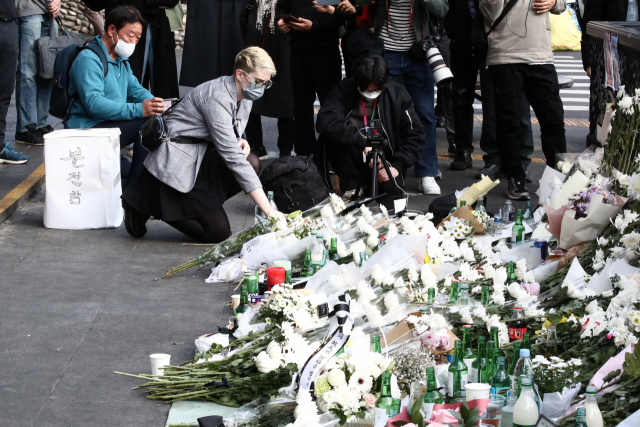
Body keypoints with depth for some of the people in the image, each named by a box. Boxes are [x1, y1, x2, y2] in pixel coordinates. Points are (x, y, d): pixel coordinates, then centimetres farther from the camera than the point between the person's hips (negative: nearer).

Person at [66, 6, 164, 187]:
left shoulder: (121, 60, 17)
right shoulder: (89, 59, -16)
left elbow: (135, 90, 15)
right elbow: (94, 104, -28)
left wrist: (153, 103, -10)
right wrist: (138, 110, -36)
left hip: (112, 124, 10)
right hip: (87, 130, -10)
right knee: (147, 123, -25)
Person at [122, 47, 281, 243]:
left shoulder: (244, 95, 5)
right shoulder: (217, 97, -24)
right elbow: (231, 157, -30)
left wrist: (239, 142, -8)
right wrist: (268, 210, -34)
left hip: (202, 156, 9)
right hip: (176, 160, -9)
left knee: (251, 162, -18)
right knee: (218, 233, -13)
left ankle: (196, 204, 2)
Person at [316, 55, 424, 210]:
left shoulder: (397, 94, -6)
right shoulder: (344, 90, -11)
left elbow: (415, 136, -5)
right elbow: (326, 121, -29)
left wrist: (397, 166, -17)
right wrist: (363, 143, -33)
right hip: (349, 164, 0)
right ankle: (350, 187, -13)